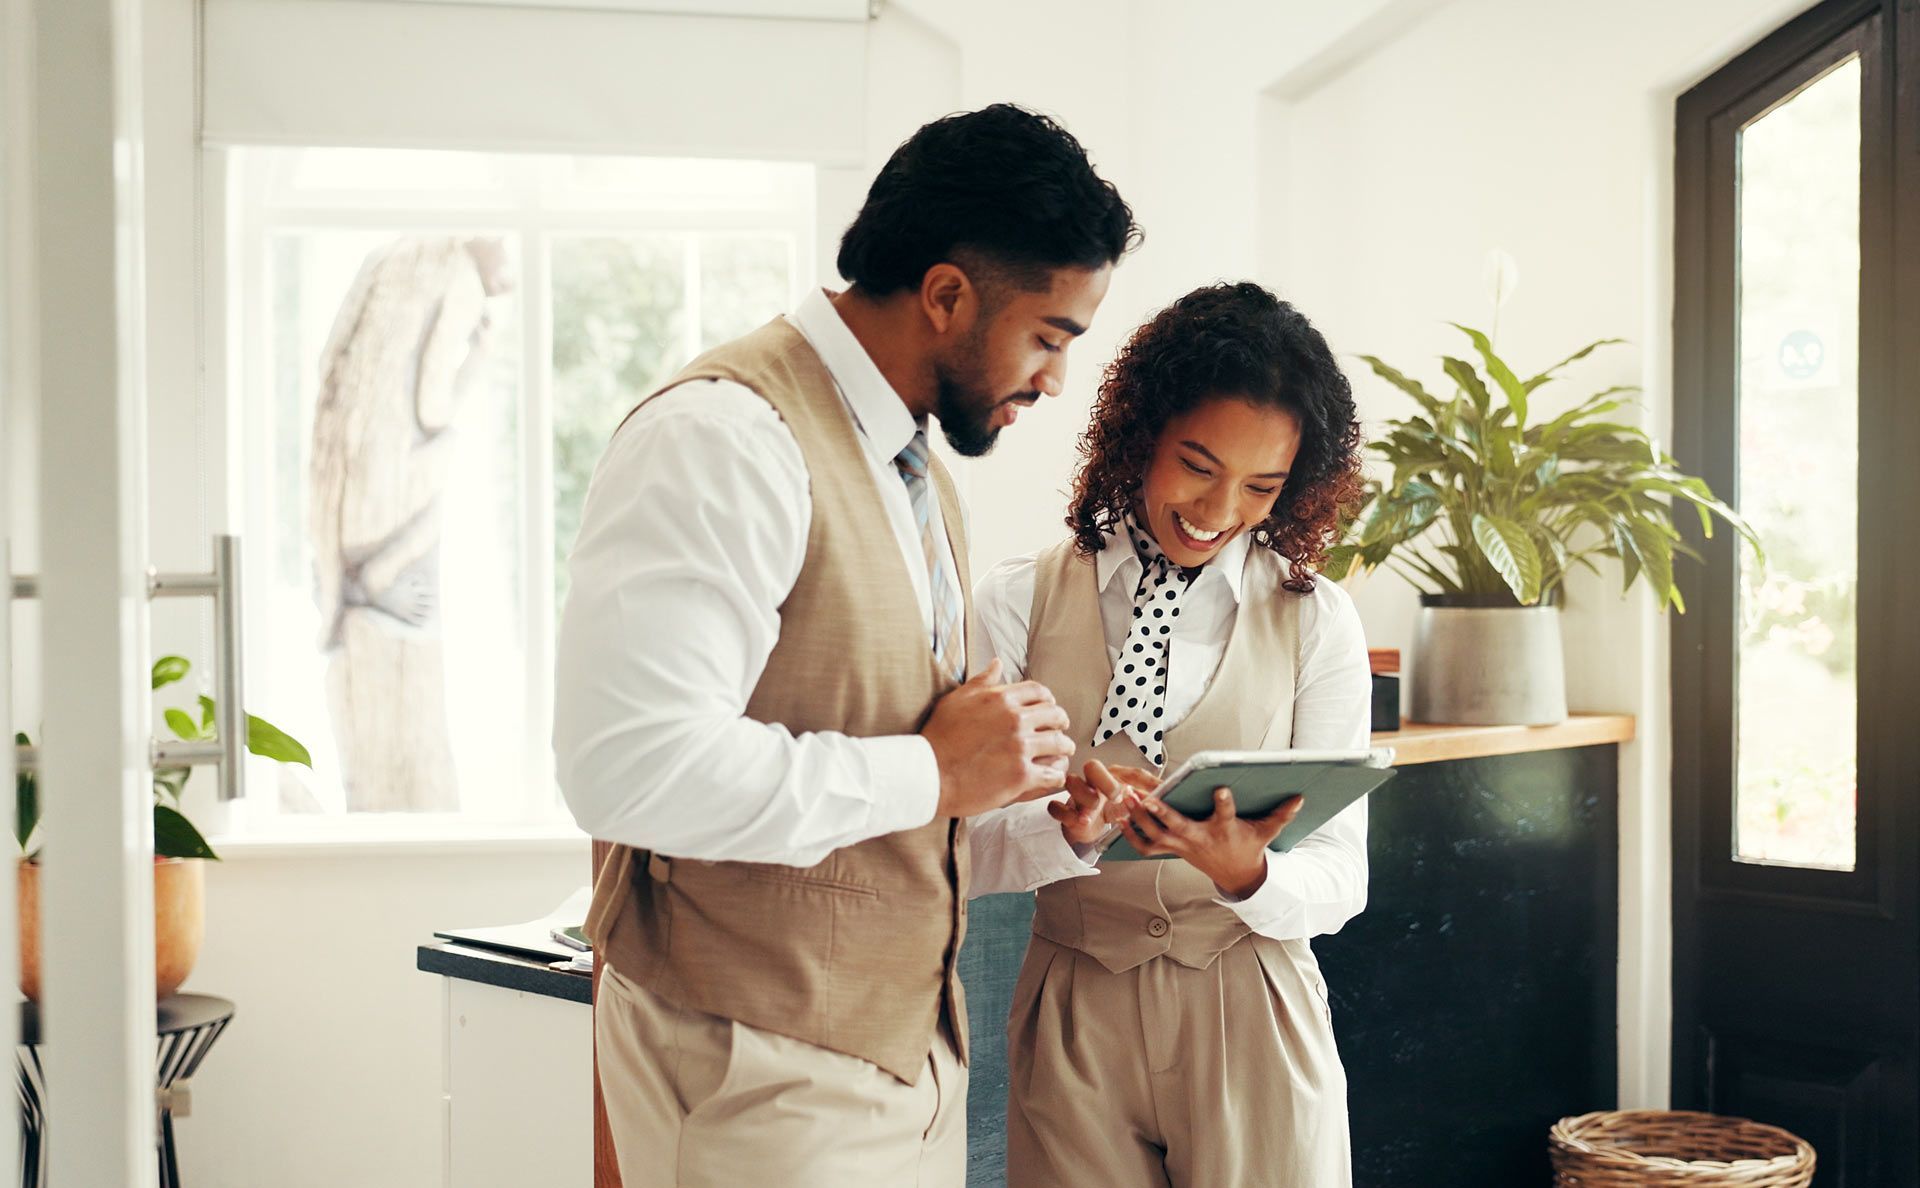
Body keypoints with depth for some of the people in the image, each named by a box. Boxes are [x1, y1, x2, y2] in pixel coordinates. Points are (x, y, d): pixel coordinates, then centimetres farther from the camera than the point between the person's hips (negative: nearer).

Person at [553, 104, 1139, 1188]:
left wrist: (1011, 788, 2)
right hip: (763, 1075, -8)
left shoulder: (925, 479, 15)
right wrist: (930, 771, -21)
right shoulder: (723, 437, -17)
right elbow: (632, 762, -29)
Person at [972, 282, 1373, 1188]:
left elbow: (1340, 876, -3)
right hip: (1074, 1017, 0)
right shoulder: (1020, 603, -1)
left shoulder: (1316, 624, 0)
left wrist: (1244, 871, -25)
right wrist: (1063, 825, -29)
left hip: (1251, 1017, 0)